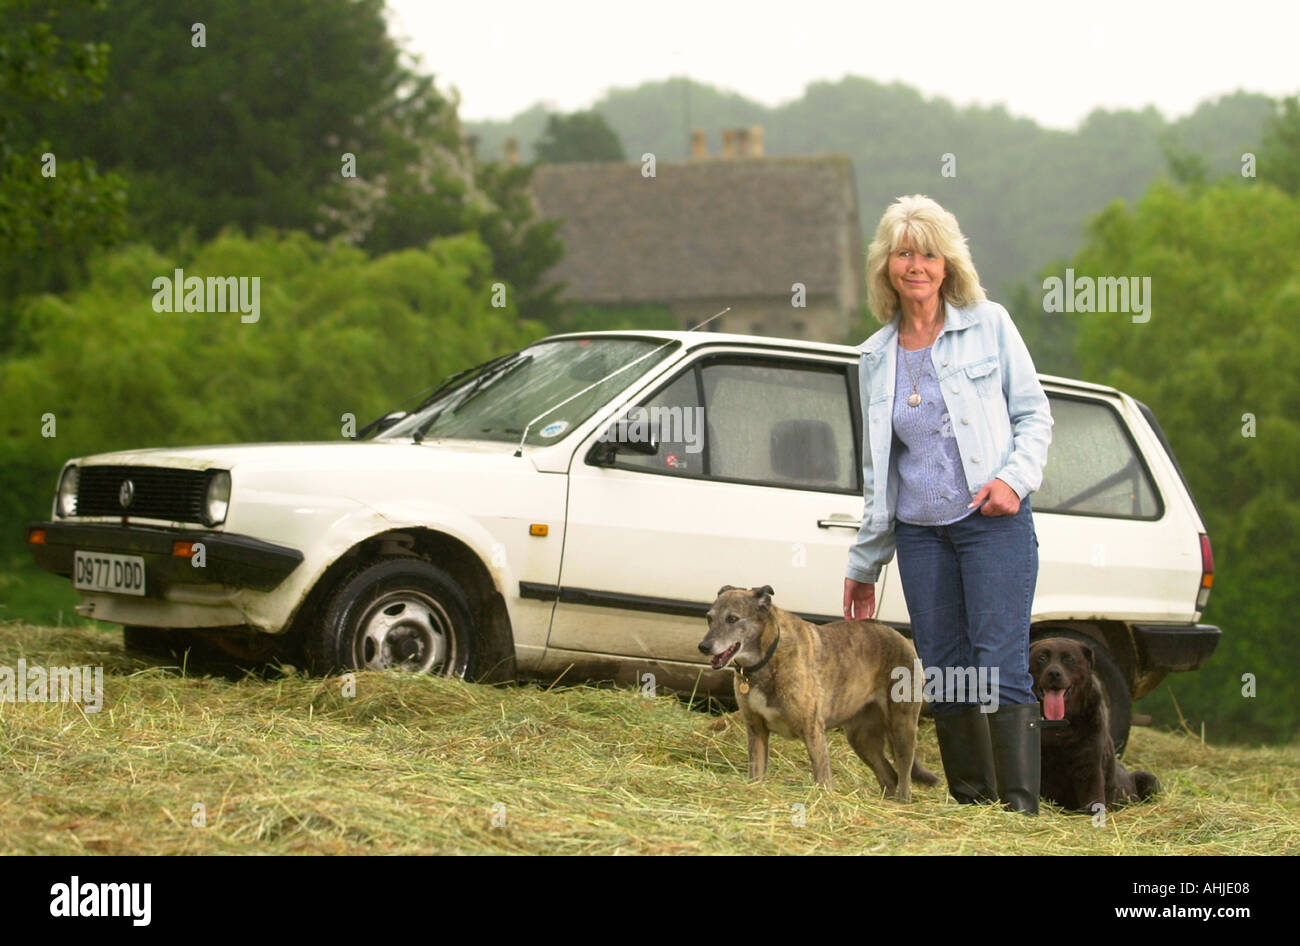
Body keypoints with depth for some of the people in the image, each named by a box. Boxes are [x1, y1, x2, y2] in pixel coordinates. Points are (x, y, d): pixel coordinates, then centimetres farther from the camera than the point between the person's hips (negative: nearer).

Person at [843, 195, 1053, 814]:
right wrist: (864, 564, 20)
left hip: (993, 524, -4)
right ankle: (971, 805, 11)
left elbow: (1034, 415, 5)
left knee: (1001, 669, -13)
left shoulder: (989, 325, 3)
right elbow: (876, 469, 19)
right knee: (944, 678, 3)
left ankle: (1021, 807, -15)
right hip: (920, 532, 4)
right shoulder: (876, 356, 13)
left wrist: (1015, 477, -14)